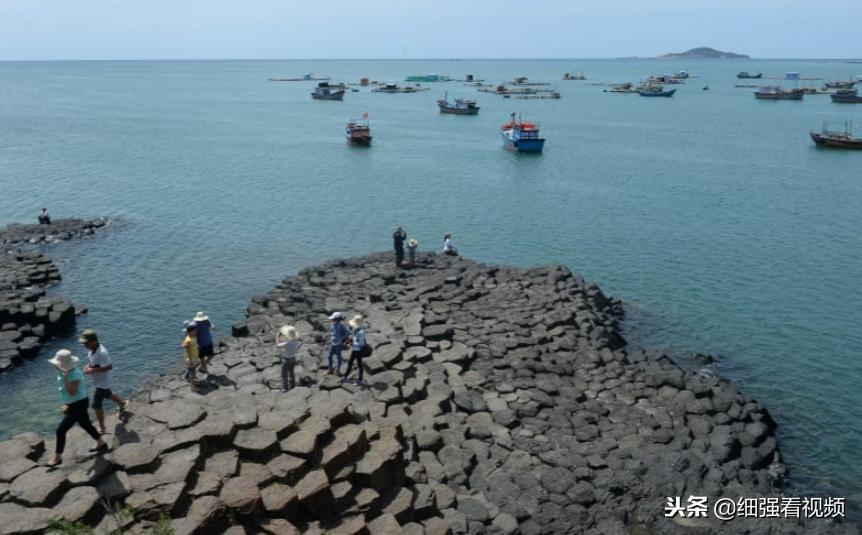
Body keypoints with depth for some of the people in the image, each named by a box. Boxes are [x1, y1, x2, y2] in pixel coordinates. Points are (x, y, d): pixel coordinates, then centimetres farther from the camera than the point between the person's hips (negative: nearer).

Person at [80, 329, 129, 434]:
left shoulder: (102, 352, -34)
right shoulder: (91, 349, -6)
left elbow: (109, 367, -33)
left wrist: (92, 370, -31)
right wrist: (87, 366, -8)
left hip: (103, 381, -9)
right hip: (98, 380, 9)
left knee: (96, 405, -2)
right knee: (107, 394, 31)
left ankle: (101, 428, 13)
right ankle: (123, 403, 57)